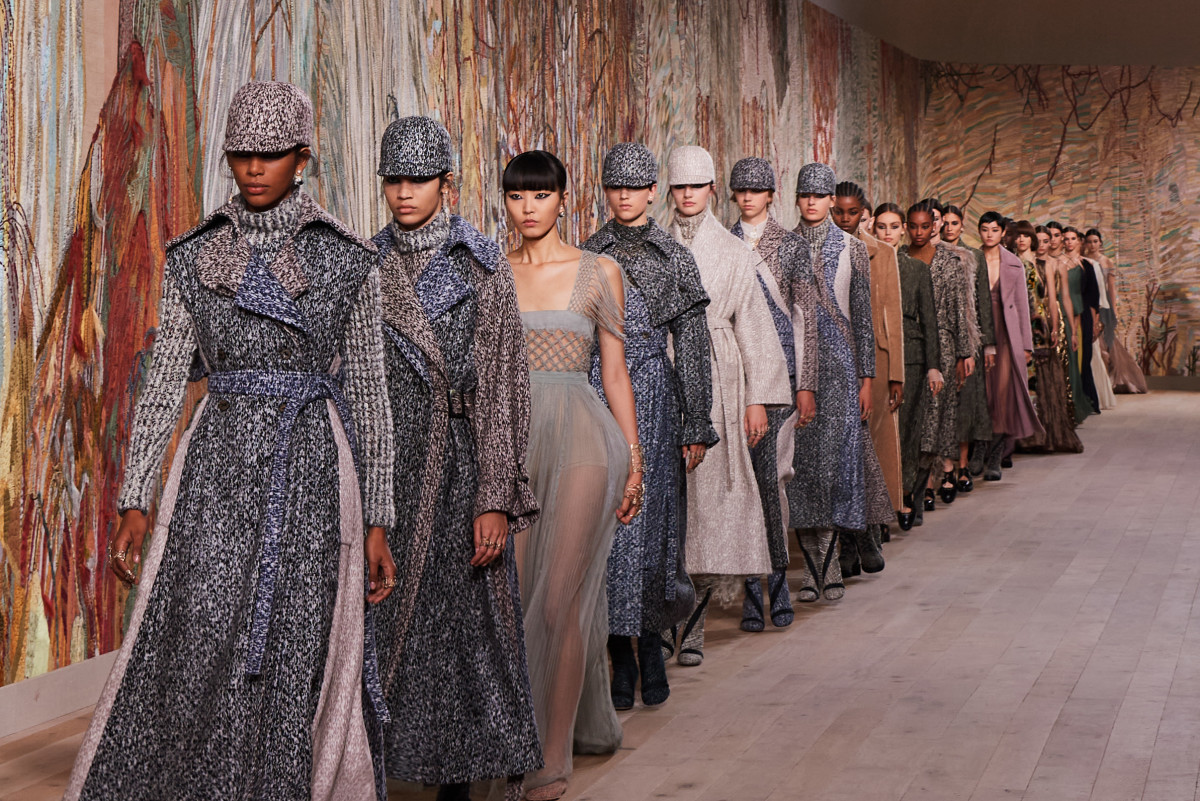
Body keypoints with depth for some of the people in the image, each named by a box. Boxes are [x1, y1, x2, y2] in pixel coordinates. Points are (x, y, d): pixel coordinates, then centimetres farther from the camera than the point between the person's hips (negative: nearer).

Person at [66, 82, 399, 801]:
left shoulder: (347, 261, 1)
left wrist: (377, 521, -1)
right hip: (217, 468, 2)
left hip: (311, 470, -1)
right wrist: (137, 501, 0)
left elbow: (368, 391, 2)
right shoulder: (194, 257, 6)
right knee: (197, 657, -4)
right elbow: (166, 381, 6)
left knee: (300, 658, 0)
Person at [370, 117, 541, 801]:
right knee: (389, 622, 3)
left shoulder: (483, 268, -2)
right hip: (385, 468, 3)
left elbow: (500, 389, -5)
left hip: (461, 466, -3)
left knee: (467, 621, 1)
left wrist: (496, 500, -11)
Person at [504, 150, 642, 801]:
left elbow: (614, 371, 7)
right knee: (514, 595, 4)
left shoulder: (599, 272, 5)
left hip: (580, 436, -2)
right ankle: (523, 740, 25)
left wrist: (633, 459, 4)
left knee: (562, 596, -4)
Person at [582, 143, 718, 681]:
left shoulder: (675, 259, 6)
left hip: (654, 399, 0)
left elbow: (693, 347, 6)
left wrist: (697, 427, 3)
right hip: (597, 396, 1)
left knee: (652, 517, -3)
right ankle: (621, 658, 6)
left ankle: (653, 646, 10)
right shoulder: (586, 258, 8)